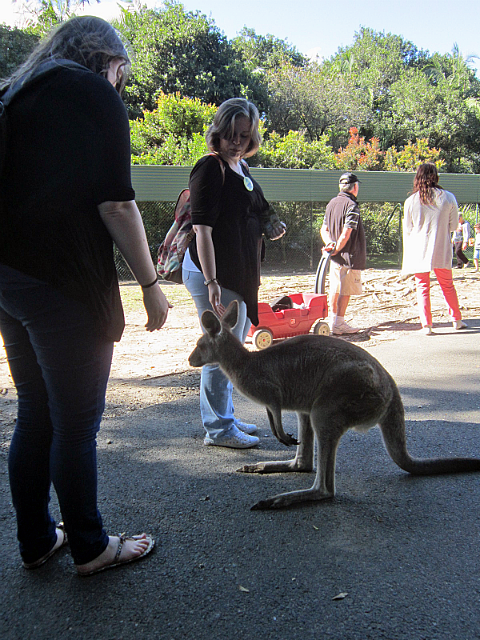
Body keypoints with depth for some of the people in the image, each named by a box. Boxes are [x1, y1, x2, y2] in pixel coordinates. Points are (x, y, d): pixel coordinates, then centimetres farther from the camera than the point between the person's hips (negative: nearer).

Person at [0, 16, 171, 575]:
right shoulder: (94, 93, -3)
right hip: (67, 282, -8)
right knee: (77, 422, 4)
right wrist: (150, 284, -7)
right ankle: (90, 549, 21)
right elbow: (115, 202, -12)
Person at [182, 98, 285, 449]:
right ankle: (218, 429, 12)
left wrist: (271, 227, 7)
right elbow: (202, 229, -22)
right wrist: (211, 281, -28)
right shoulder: (210, 167, -15)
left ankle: (225, 417, 33)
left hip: (238, 271, 10)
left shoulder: (241, 166, 13)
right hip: (214, 271, -10)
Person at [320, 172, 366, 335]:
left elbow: (324, 229, 10)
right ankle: (339, 324, 1)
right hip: (349, 256, -8)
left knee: (335, 289, 14)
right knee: (346, 291, -1)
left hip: (336, 256, 8)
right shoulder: (352, 206, -15)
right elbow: (346, 233, -21)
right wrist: (336, 249, -10)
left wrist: (330, 243, -4)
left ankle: (333, 320, 21)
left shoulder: (332, 203, 11)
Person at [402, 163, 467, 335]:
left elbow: (407, 229, 2)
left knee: (422, 287, 6)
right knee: (447, 285, 16)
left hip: (419, 251, -1)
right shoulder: (448, 197, -4)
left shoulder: (410, 201, -6)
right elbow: (453, 225, 4)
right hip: (442, 250, 1)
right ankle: (457, 320, 24)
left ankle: (426, 325, 3)